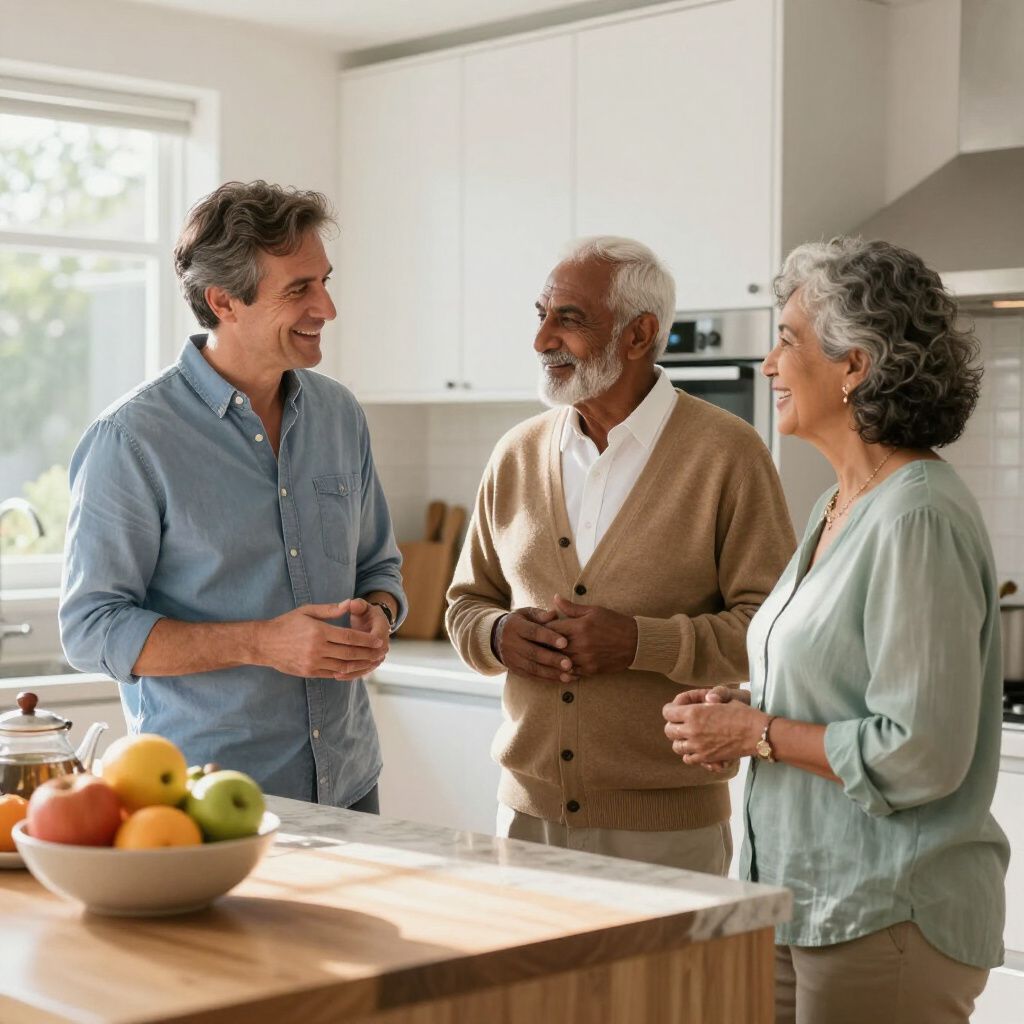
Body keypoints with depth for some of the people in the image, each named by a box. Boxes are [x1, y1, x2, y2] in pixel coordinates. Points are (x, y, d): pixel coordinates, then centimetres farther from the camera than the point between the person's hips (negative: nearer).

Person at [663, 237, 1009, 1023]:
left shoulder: (919, 520, -19)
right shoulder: (841, 508, 11)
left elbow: (920, 755, -23)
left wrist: (756, 734, -13)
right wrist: (738, 708, 5)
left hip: (887, 921, -9)